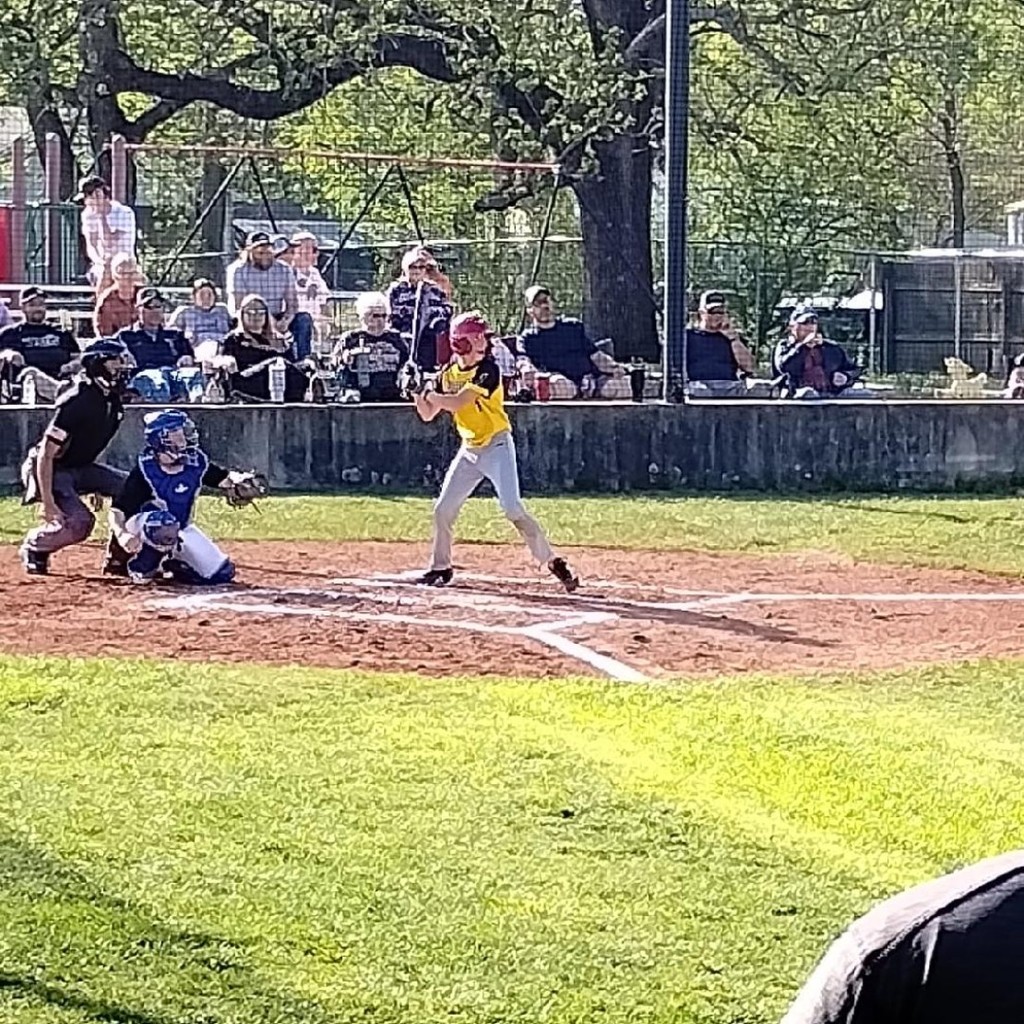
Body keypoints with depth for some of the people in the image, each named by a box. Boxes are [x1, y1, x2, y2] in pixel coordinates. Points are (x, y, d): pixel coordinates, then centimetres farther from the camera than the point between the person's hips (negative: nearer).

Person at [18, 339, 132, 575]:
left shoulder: (112, 402, 0)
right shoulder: (77, 401, -26)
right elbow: (46, 454, -26)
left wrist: (98, 485, 19)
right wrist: (48, 503, -30)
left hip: (81, 467, 9)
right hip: (51, 469, -9)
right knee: (78, 523, -26)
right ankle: (33, 547, 3)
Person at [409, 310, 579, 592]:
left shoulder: (488, 370, -16)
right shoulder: (448, 373, 3)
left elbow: (456, 402, -25)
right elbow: (427, 415, 7)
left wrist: (425, 392, -18)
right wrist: (418, 392, -9)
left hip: (497, 447, -6)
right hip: (469, 450, 6)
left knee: (513, 509, -16)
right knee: (443, 510, 4)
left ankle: (553, 562, -10)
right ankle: (440, 567, 21)